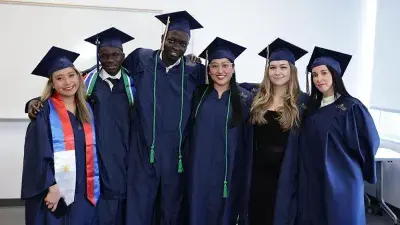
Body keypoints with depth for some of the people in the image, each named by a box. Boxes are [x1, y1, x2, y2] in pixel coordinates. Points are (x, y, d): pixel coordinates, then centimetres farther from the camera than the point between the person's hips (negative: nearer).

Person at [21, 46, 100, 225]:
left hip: (85, 194, 5)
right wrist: (51, 187, -19)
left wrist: (95, 186, 8)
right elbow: (37, 153, -12)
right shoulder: (44, 112, -6)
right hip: (54, 193, -4)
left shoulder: (87, 109, 9)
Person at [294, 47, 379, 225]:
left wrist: (356, 171, 2)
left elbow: (369, 142, -7)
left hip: (341, 182, -5)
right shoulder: (313, 107, 7)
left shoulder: (351, 106, -11)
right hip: (313, 181, 6)